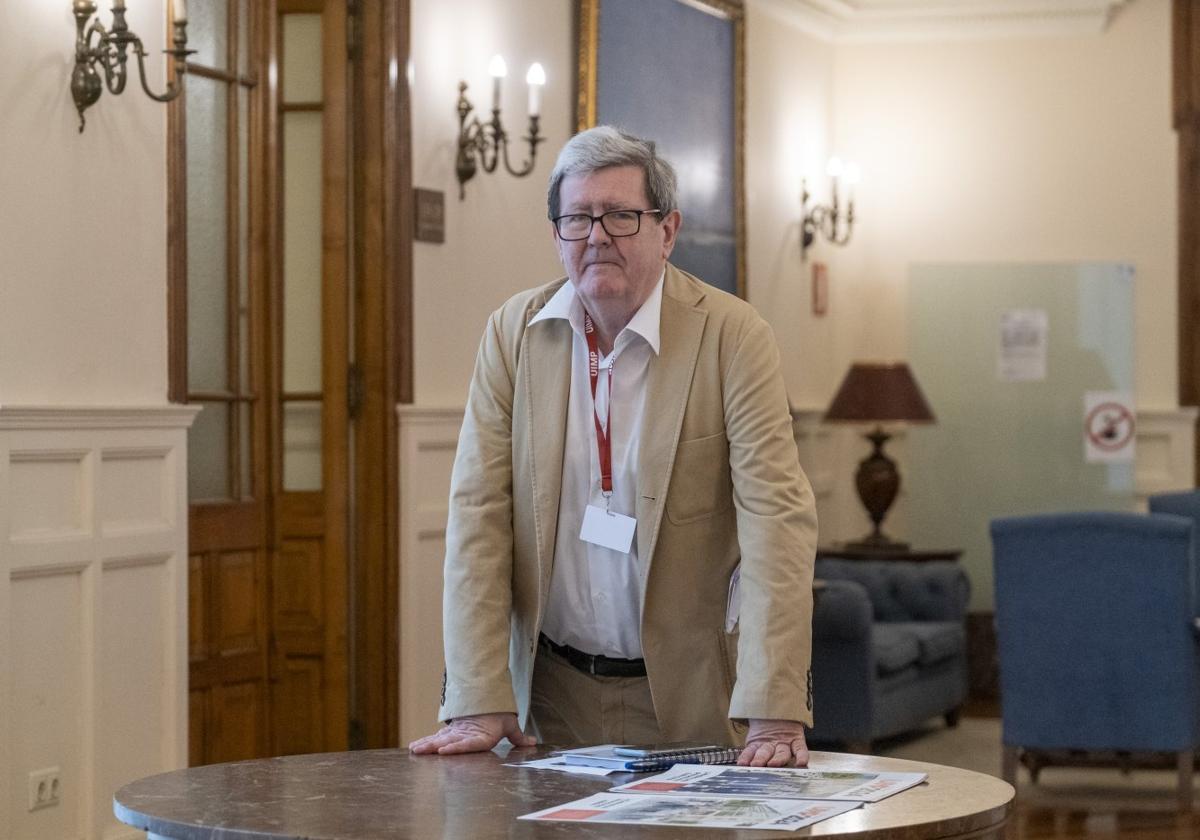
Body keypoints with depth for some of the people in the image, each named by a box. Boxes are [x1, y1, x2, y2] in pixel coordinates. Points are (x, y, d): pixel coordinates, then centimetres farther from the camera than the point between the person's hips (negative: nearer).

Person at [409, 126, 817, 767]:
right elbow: (478, 513, -4)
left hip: (686, 690, -2)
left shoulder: (732, 336, -10)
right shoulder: (513, 332, 0)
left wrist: (775, 713, -25)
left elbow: (776, 516, -16)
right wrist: (478, 702, -13)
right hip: (550, 688, 2)